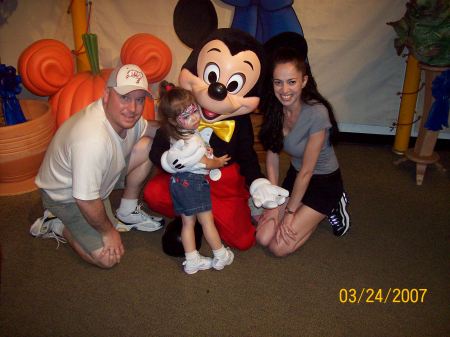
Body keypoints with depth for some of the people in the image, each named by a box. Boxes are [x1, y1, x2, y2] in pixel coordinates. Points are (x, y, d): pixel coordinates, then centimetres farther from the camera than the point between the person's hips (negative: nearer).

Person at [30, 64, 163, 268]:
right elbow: (86, 201, -32)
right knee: (108, 258, -13)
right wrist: (108, 231, -16)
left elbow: (145, 129, 9)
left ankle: (127, 213, 9)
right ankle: (56, 226, 9)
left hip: (99, 176, 8)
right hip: (66, 195, -8)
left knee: (146, 146, -7)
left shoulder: (124, 116, -16)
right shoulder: (92, 140, -41)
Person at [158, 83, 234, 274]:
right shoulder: (192, 140, -23)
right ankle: (221, 256, 18)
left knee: (187, 223, 13)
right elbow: (206, 163, -14)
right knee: (207, 221, 4)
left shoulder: (176, 136, 5)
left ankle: (192, 261, 20)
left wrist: (203, 149, 14)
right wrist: (219, 162, 4)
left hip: (179, 182, 9)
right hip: (194, 182, -9)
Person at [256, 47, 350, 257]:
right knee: (262, 237, -4)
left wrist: (289, 211, -14)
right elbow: (272, 155, -6)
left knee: (279, 247, -10)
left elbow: (307, 171, -23)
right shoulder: (274, 108, -12)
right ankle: (309, 212, 17)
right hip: (295, 175, 6)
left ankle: (331, 208, 9)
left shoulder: (317, 113, -30)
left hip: (324, 182, -5)